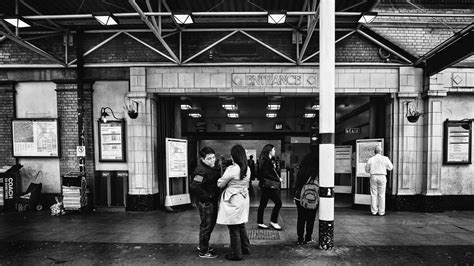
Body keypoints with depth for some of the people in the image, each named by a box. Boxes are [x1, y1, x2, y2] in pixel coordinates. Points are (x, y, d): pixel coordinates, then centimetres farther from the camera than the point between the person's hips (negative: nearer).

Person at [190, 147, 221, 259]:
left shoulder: (213, 167, 6)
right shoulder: (201, 171, -24)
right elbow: (194, 186, -31)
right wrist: (207, 196, -24)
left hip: (213, 201, 10)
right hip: (205, 203, -10)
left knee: (211, 224, 21)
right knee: (206, 225, 3)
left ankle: (203, 245, 40)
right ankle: (203, 251, 20)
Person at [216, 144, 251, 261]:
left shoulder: (232, 169, -21)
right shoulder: (247, 169, 2)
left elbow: (220, 184, -12)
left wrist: (220, 179, 8)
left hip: (233, 201, -8)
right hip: (244, 199, 8)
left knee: (234, 229, 6)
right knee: (241, 226, 21)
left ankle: (236, 254, 17)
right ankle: (245, 248, 33)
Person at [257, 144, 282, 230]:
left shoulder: (270, 160, 16)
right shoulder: (266, 161, -14)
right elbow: (266, 174, -19)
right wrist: (277, 179, -14)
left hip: (267, 186, 10)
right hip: (268, 185, -10)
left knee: (263, 204, 13)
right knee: (278, 203, -6)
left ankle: (260, 223, 20)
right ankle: (273, 221, 3)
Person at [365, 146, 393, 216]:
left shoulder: (370, 159, 0)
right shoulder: (385, 158, -3)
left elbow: (367, 170, 8)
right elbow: (390, 167, 10)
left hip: (373, 177, 1)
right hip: (382, 177, -1)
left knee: (373, 195, 5)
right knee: (381, 195, 5)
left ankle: (374, 211, 5)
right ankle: (381, 212, 6)